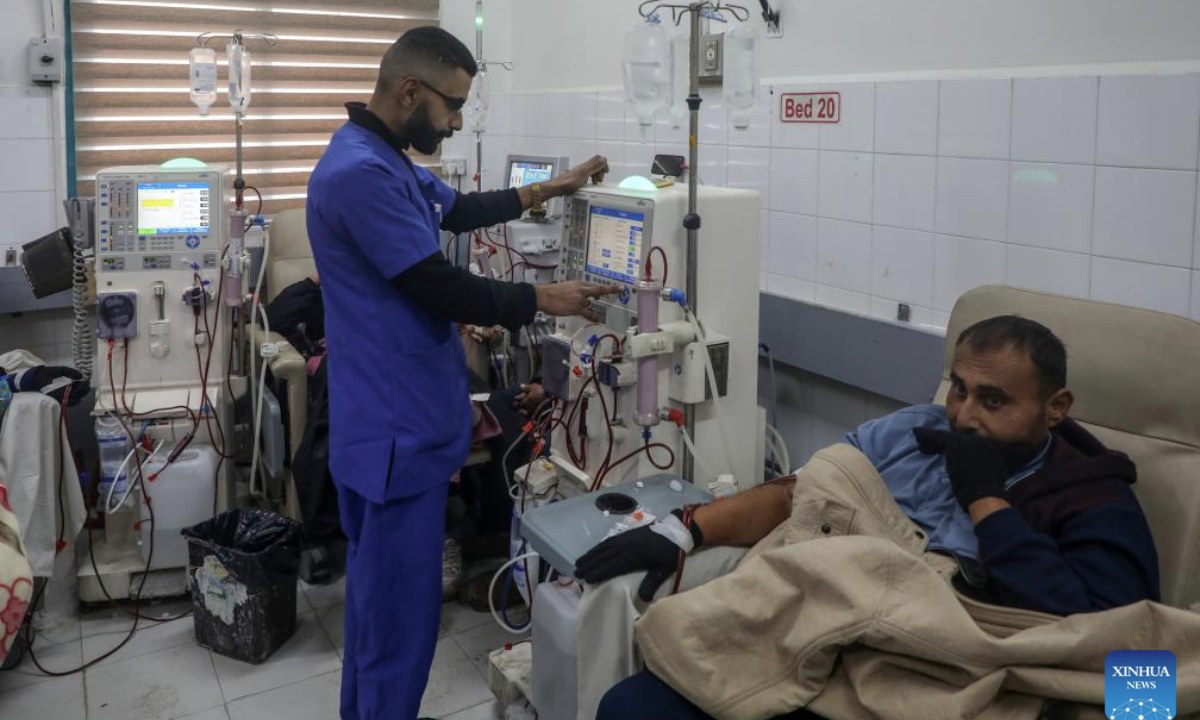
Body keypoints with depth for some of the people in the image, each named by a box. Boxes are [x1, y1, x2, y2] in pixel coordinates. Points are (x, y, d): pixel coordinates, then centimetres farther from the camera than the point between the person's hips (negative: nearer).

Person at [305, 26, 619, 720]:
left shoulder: (387, 159, 12)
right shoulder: (361, 173, -22)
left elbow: (459, 209, 28)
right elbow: (443, 289, -21)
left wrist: (553, 188, 27)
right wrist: (543, 299, -8)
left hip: (393, 418, 11)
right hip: (400, 428, -11)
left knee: (378, 590, 21)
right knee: (402, 605, -1)